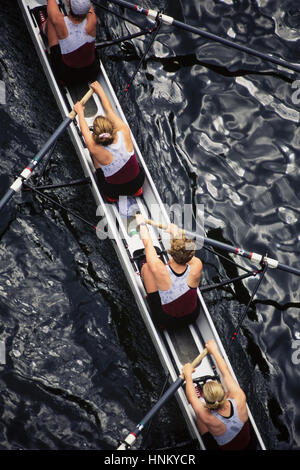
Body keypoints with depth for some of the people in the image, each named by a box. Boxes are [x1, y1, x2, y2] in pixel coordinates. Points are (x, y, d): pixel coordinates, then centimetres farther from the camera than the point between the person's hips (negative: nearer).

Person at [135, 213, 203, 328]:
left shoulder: (160, 270, -34)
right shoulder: (196, 267, -29)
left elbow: (147, 243, -15)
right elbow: (186, 247, -6)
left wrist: (141, 223, 2)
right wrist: (175, 232, 12)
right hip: (193, 316, 3)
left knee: (145, 266, 4)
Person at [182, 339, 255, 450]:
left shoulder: (208, 418, -39)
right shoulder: (239, 399, -35)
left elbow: (192, 397, -17)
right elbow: (226, 372, -17)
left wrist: (188, 375, -2)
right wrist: (214, 350, -4)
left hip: (222, 448, -2)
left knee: (198, 399, 8)